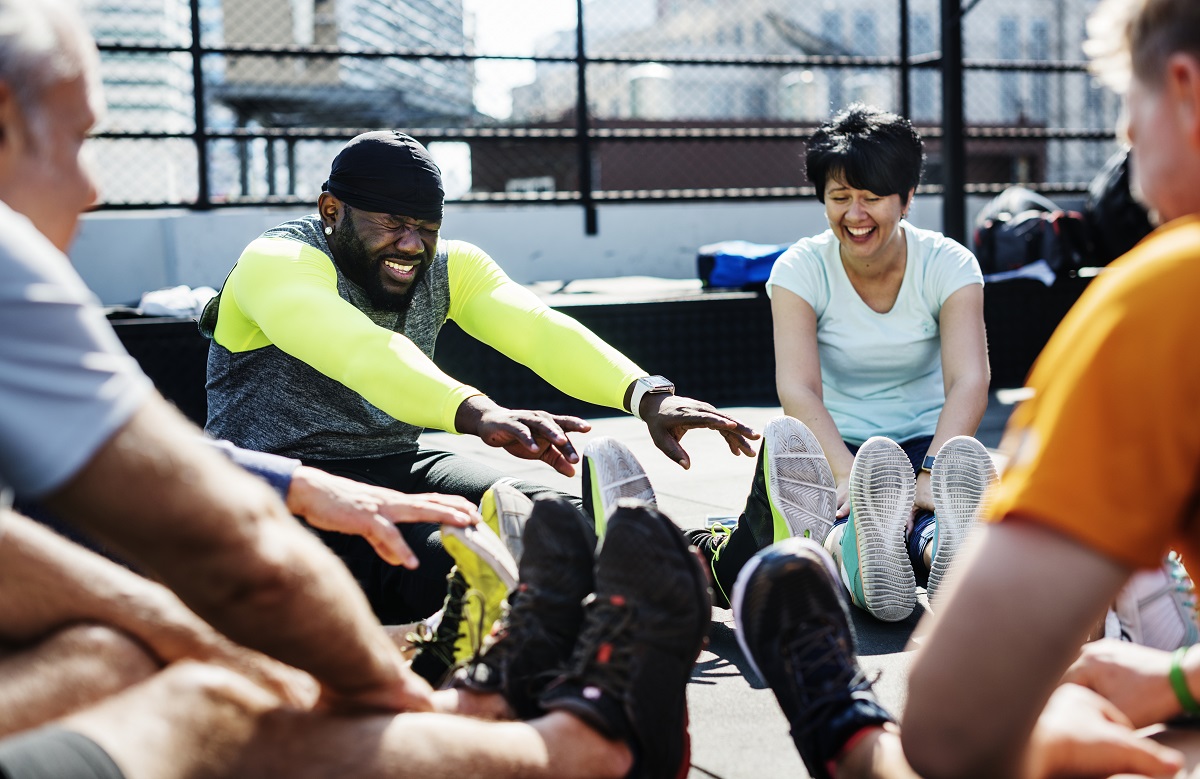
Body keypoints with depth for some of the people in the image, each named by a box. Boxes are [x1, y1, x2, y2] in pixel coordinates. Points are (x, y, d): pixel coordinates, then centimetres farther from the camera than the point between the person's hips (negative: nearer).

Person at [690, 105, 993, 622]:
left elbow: (968, 381, -19)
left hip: (926, 444, 1)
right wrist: (849, 473, -39)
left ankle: (945, 550, -72)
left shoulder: (949, 265, -3)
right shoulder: (801, 269, -4)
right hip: (835, 449, -1)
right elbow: (797, 387, -19)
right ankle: (855, 553, -71)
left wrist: (931, 474, -39)